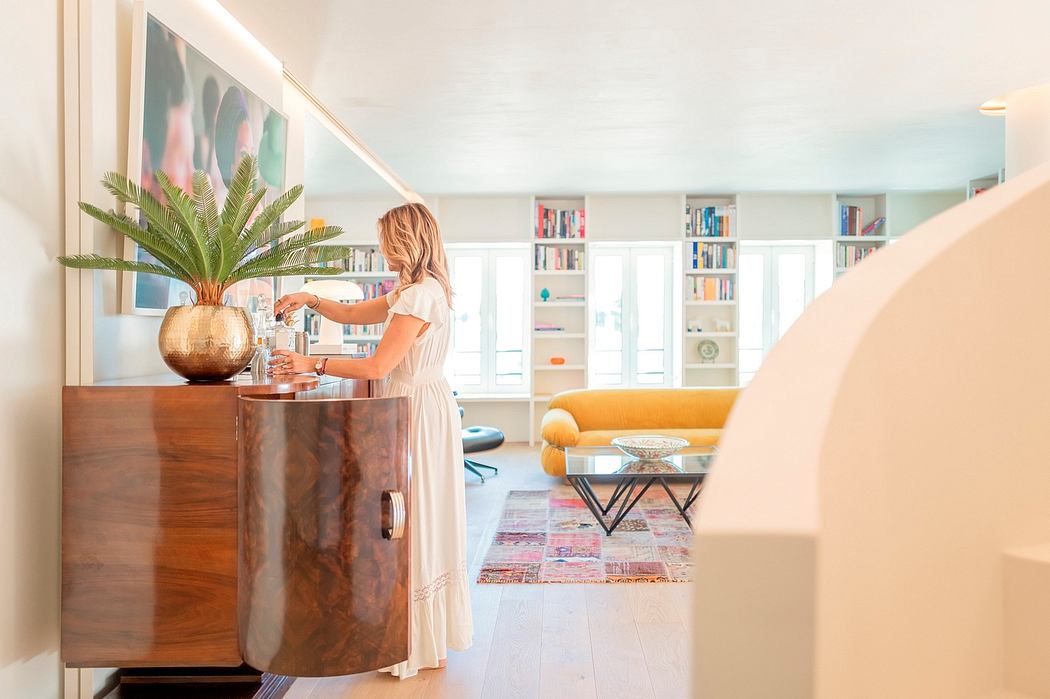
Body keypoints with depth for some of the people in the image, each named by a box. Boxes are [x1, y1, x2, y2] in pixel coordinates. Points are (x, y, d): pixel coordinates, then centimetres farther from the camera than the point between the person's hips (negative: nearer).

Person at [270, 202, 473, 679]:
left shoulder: (420, 295, -18)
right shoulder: (413, 291, 14)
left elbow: (377, 367, -21)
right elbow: (353, 313, 20)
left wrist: (312, 364, -14)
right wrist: (309, 299, 7)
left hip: (419, 411, -10)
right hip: (426, 407, 10)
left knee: (415, 521, 0)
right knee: (425, 522, 16)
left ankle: (425, 647, 14)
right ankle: (436, 631, 29)